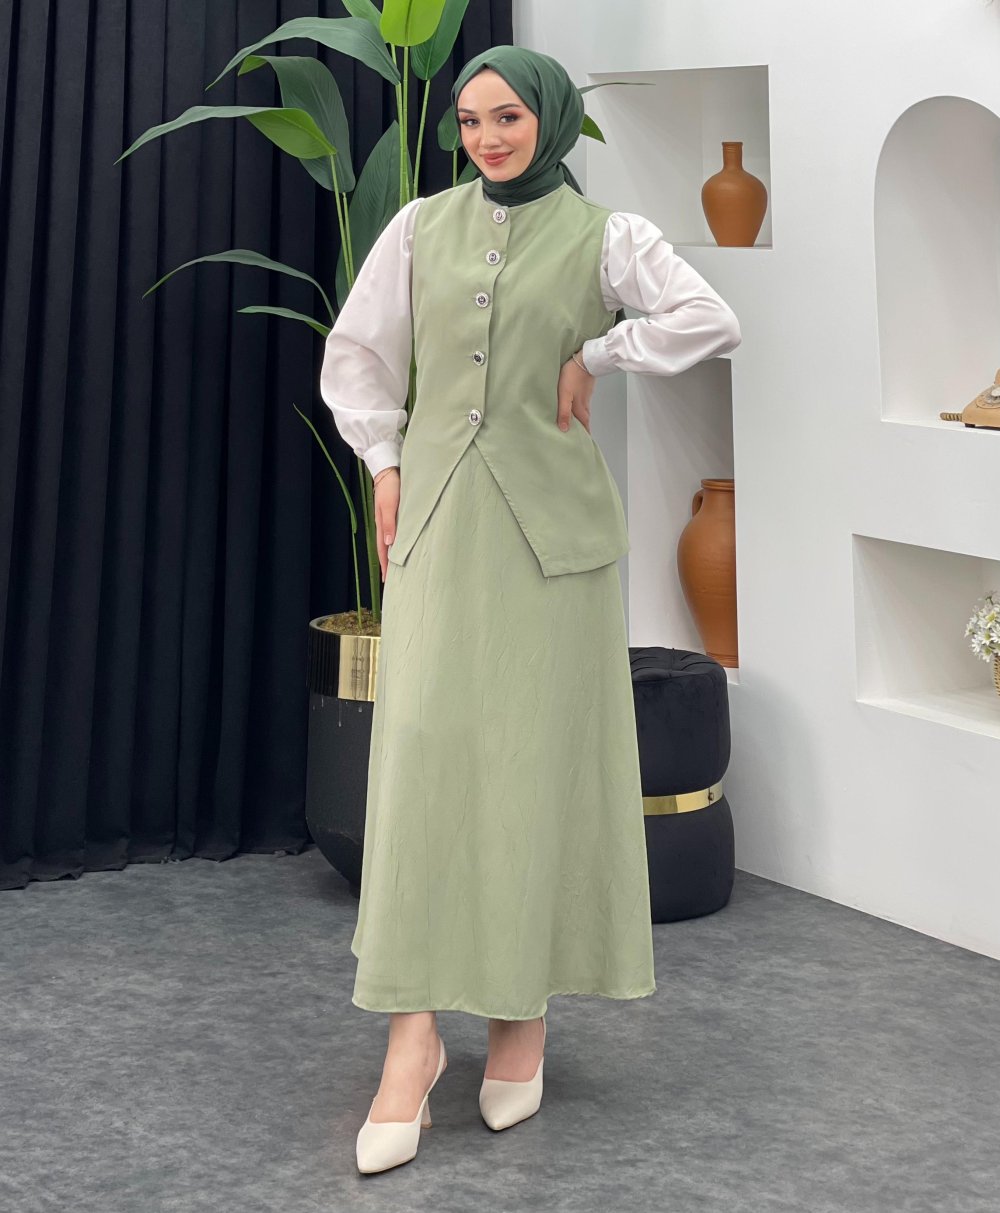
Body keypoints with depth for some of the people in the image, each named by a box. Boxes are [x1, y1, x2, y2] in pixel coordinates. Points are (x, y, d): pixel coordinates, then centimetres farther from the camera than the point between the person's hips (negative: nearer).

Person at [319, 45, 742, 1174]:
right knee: (422, 751, -5)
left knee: (539, 758, 2)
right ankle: (414, 1030, -4)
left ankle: (526, 1006, 15)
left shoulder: (601, 235, 0)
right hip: (437, 518, 2)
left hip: (548, 522, -2)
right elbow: (355, 352, 16)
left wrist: (594, 357, -8)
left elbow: (709, 321, -15)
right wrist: (384, 464, 6)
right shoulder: (422, 226, 8)